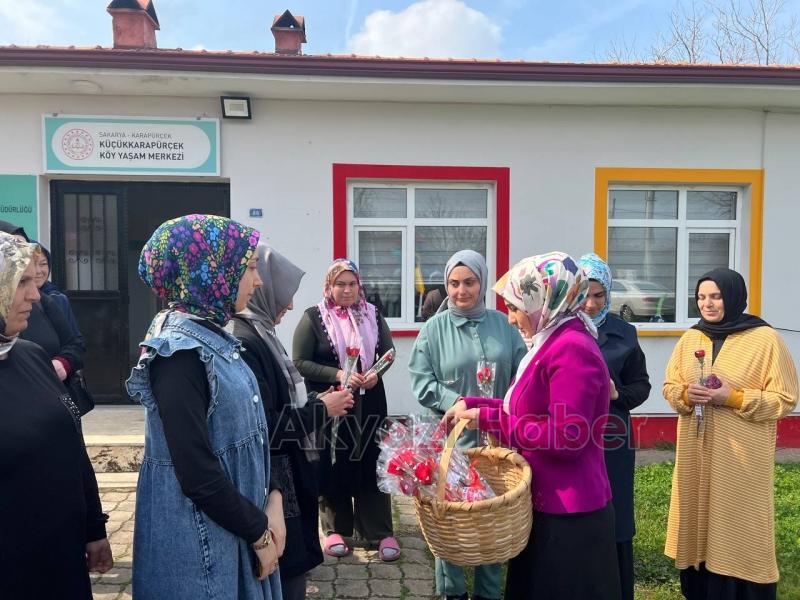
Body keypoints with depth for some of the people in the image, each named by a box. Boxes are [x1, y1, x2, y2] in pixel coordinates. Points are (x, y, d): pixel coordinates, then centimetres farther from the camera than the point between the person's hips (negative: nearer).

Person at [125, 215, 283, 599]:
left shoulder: (213, 338, 4)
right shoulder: (178, 352, -23)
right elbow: (198, 474, -24)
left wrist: (272, 501, -2)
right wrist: (260, 533, -13)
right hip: (199, 537, -8)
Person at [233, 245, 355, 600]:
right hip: (271, 490, -10)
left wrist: (318, 403, 6)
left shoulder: (257, 333, 9)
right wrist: (321, 410, -14)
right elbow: (262, 428, -26)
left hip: (284, 481, 10)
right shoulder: (243, 342, -22)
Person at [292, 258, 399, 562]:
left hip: (369, 404, 3)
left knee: (372, 465, 6)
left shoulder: (372, 314, 6)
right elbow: (299, 362, -7)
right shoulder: (313, 318, -4)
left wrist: (376, 373, -10)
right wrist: (337, 374, -19)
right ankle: (335, 528, 25)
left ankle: (379, 531, 17)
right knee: (333, 467, 7)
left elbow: (389, 351, 11)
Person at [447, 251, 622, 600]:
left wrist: (489, 419, -21)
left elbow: (566, 438, -27)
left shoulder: (572, 350, -23)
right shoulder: (555, 343, 10)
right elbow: (529, 407, 15)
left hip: (567, 512, -10)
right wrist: (472, 405, 6)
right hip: (549, 502, 10)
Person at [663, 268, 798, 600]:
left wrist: (734, 397, -18)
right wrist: (686, 394, -10)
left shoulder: (765, 339, -6)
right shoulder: (690, 338, 8)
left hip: (742, 457, -4)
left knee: (738, 528, 1)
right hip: (696, 453, 5)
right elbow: (669, 385, 12)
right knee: (698, 524, 11)